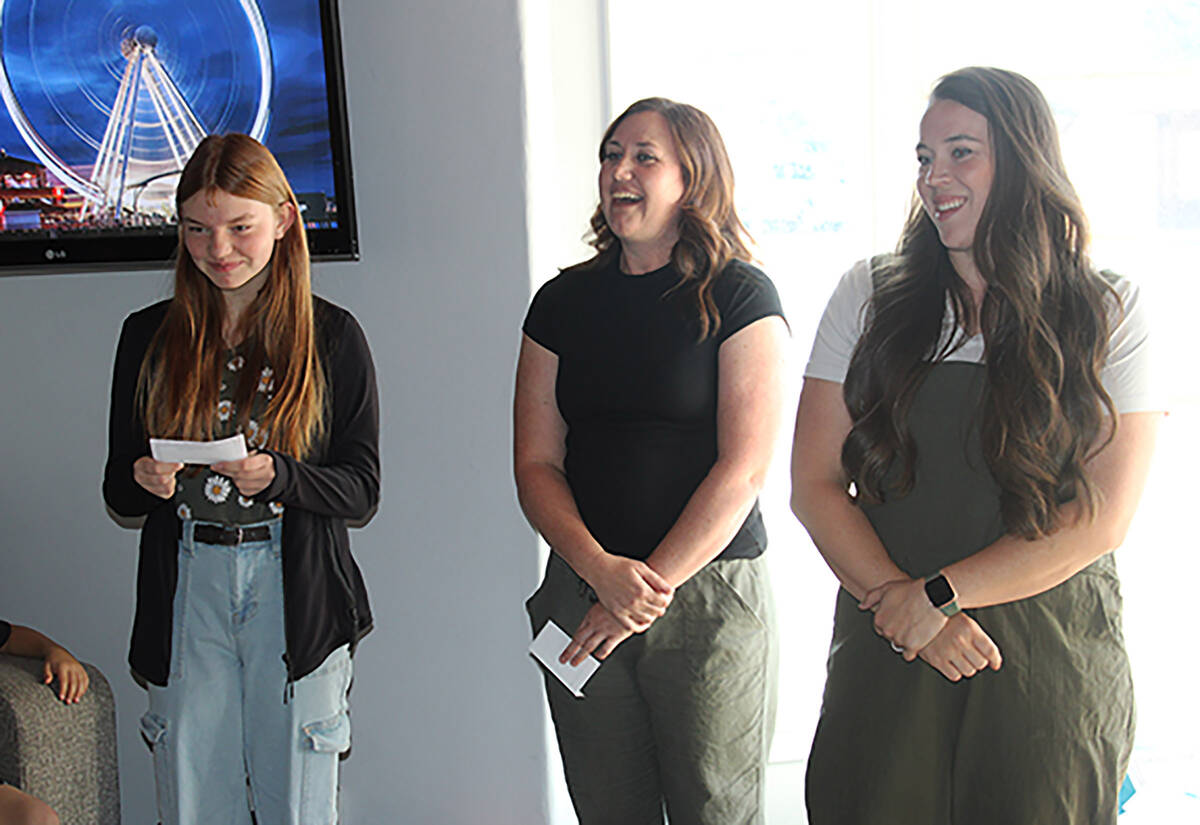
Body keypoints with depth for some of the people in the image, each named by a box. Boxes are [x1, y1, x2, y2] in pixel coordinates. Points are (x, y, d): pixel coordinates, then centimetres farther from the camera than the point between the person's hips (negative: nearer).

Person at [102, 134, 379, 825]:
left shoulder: (332, 337, 0)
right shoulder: (150, 337, 6)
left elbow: (362, 488, -2)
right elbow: (118, 491, 10)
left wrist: (277, 477, -20)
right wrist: (143, 482, -13)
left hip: (296, 593, -2)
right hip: (187, 591, 2)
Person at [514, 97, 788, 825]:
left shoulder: (739, 296, -3)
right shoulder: (564, 301, 8)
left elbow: (744, 468, -10)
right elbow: (536, 466, 3)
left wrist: (651, 585, -14)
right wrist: (602, 571, -13)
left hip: (710, 596, -3)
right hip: (580, 588, 4)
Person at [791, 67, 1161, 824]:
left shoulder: (1111, 315, 0)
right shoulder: (870, 299, 4)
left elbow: (1101, 520, -7)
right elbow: (815, 486, 0)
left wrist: (938, 595, -13)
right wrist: (898, 599, -13)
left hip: (1053, 666, -1)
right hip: (887, 652, 1)